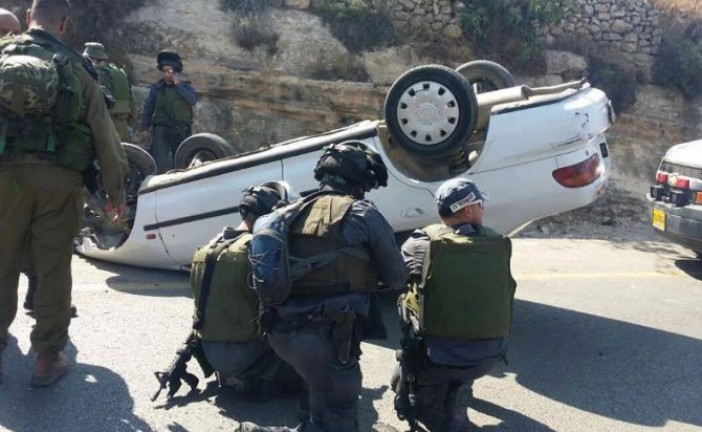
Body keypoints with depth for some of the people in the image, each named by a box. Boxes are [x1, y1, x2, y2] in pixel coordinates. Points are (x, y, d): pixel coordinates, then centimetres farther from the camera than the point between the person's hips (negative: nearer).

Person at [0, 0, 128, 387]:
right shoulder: (74, 68, 3)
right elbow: (104, 133, 3)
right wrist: (115, 189, 11)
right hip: (58, 178, -1)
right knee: (53, 267, 6)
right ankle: (48, 358, 12)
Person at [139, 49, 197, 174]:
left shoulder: (185, 86, 4)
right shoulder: (157, 88, 5)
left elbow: (193, 100, -16)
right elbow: (148, 108, 8)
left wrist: (178, 85, -17)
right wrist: (145, 128, 1)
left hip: (182, 131, 1)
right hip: (162, 130, -1)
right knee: (159, 163, -15)